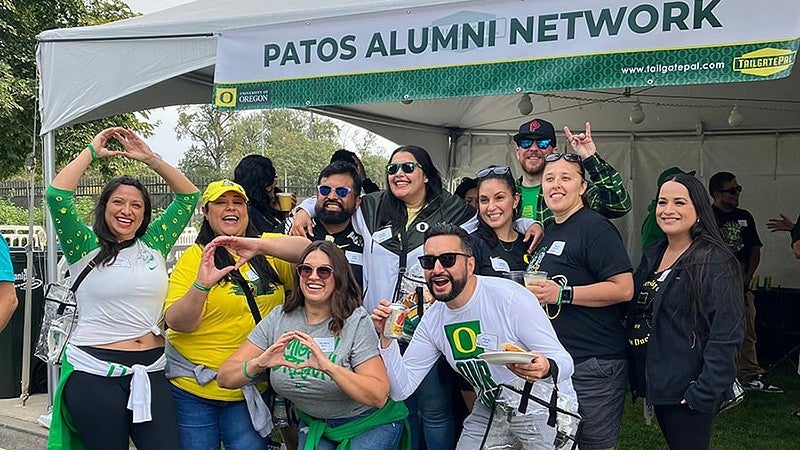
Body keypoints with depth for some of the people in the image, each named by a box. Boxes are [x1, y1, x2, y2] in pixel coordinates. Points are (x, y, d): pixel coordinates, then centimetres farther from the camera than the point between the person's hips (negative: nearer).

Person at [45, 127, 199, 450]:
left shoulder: (154, 244, 10)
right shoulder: (85, 248, 2)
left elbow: (188, 196, 11)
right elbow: (57, 195, -12)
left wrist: (150, 158, 4)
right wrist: (92, 151, -2)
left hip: (150, 371, 3)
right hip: (94, 372, -3)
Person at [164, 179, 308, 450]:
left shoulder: (266, 250, 4)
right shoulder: (194, 258, -6)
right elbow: (177, 323, -14)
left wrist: (260, 245, -30)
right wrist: (201, 285, -32)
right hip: (194, 388, -2)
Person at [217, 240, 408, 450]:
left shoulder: (356, 321, -17)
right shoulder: (279, 318, -7)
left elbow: (379, 396, -26)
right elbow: (225, 377, -11)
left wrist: (329, 367, -39)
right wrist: (258, 364, -32)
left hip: (369, 423, -2)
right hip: (315, 424, 3)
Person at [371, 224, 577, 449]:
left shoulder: (511, 298, -23)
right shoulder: (432, 320, -5)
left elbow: (564, 362, -22)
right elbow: (401, 389, -5)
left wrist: (545, 368, -45)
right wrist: (387, 338, -18)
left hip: (545, 408, -4)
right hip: (491, 411, 4)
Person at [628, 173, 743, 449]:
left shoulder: (715, 263, -14)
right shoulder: (653, 255, 9)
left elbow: (725, 338, -19)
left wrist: (704, 394, -22)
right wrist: (637, 378, 10)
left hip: (686, 391, -7)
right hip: (655, 383, 7)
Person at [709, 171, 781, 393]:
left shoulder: (745, 217, 15)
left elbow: (755, 249, 18)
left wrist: (747, 277, 5)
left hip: (741, 285, 6)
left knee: (747, 333, 9)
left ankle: (751, 376, 16)